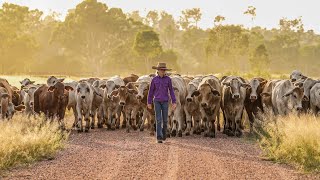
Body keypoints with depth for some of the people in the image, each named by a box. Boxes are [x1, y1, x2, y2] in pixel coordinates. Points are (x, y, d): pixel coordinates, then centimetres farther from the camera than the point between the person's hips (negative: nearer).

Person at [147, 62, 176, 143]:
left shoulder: (168, 79, -1)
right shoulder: (154, 79, -1)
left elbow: (171, 91, 1)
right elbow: (151, 91, 5)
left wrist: (174, 102, -4)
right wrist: (149, 103, 7)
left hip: (165, 102, 1)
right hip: (157, 101, -1)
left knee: (165, 119, 7)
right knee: (158, 119, -10)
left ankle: (164, 133, 35)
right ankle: (159, 138, -10)